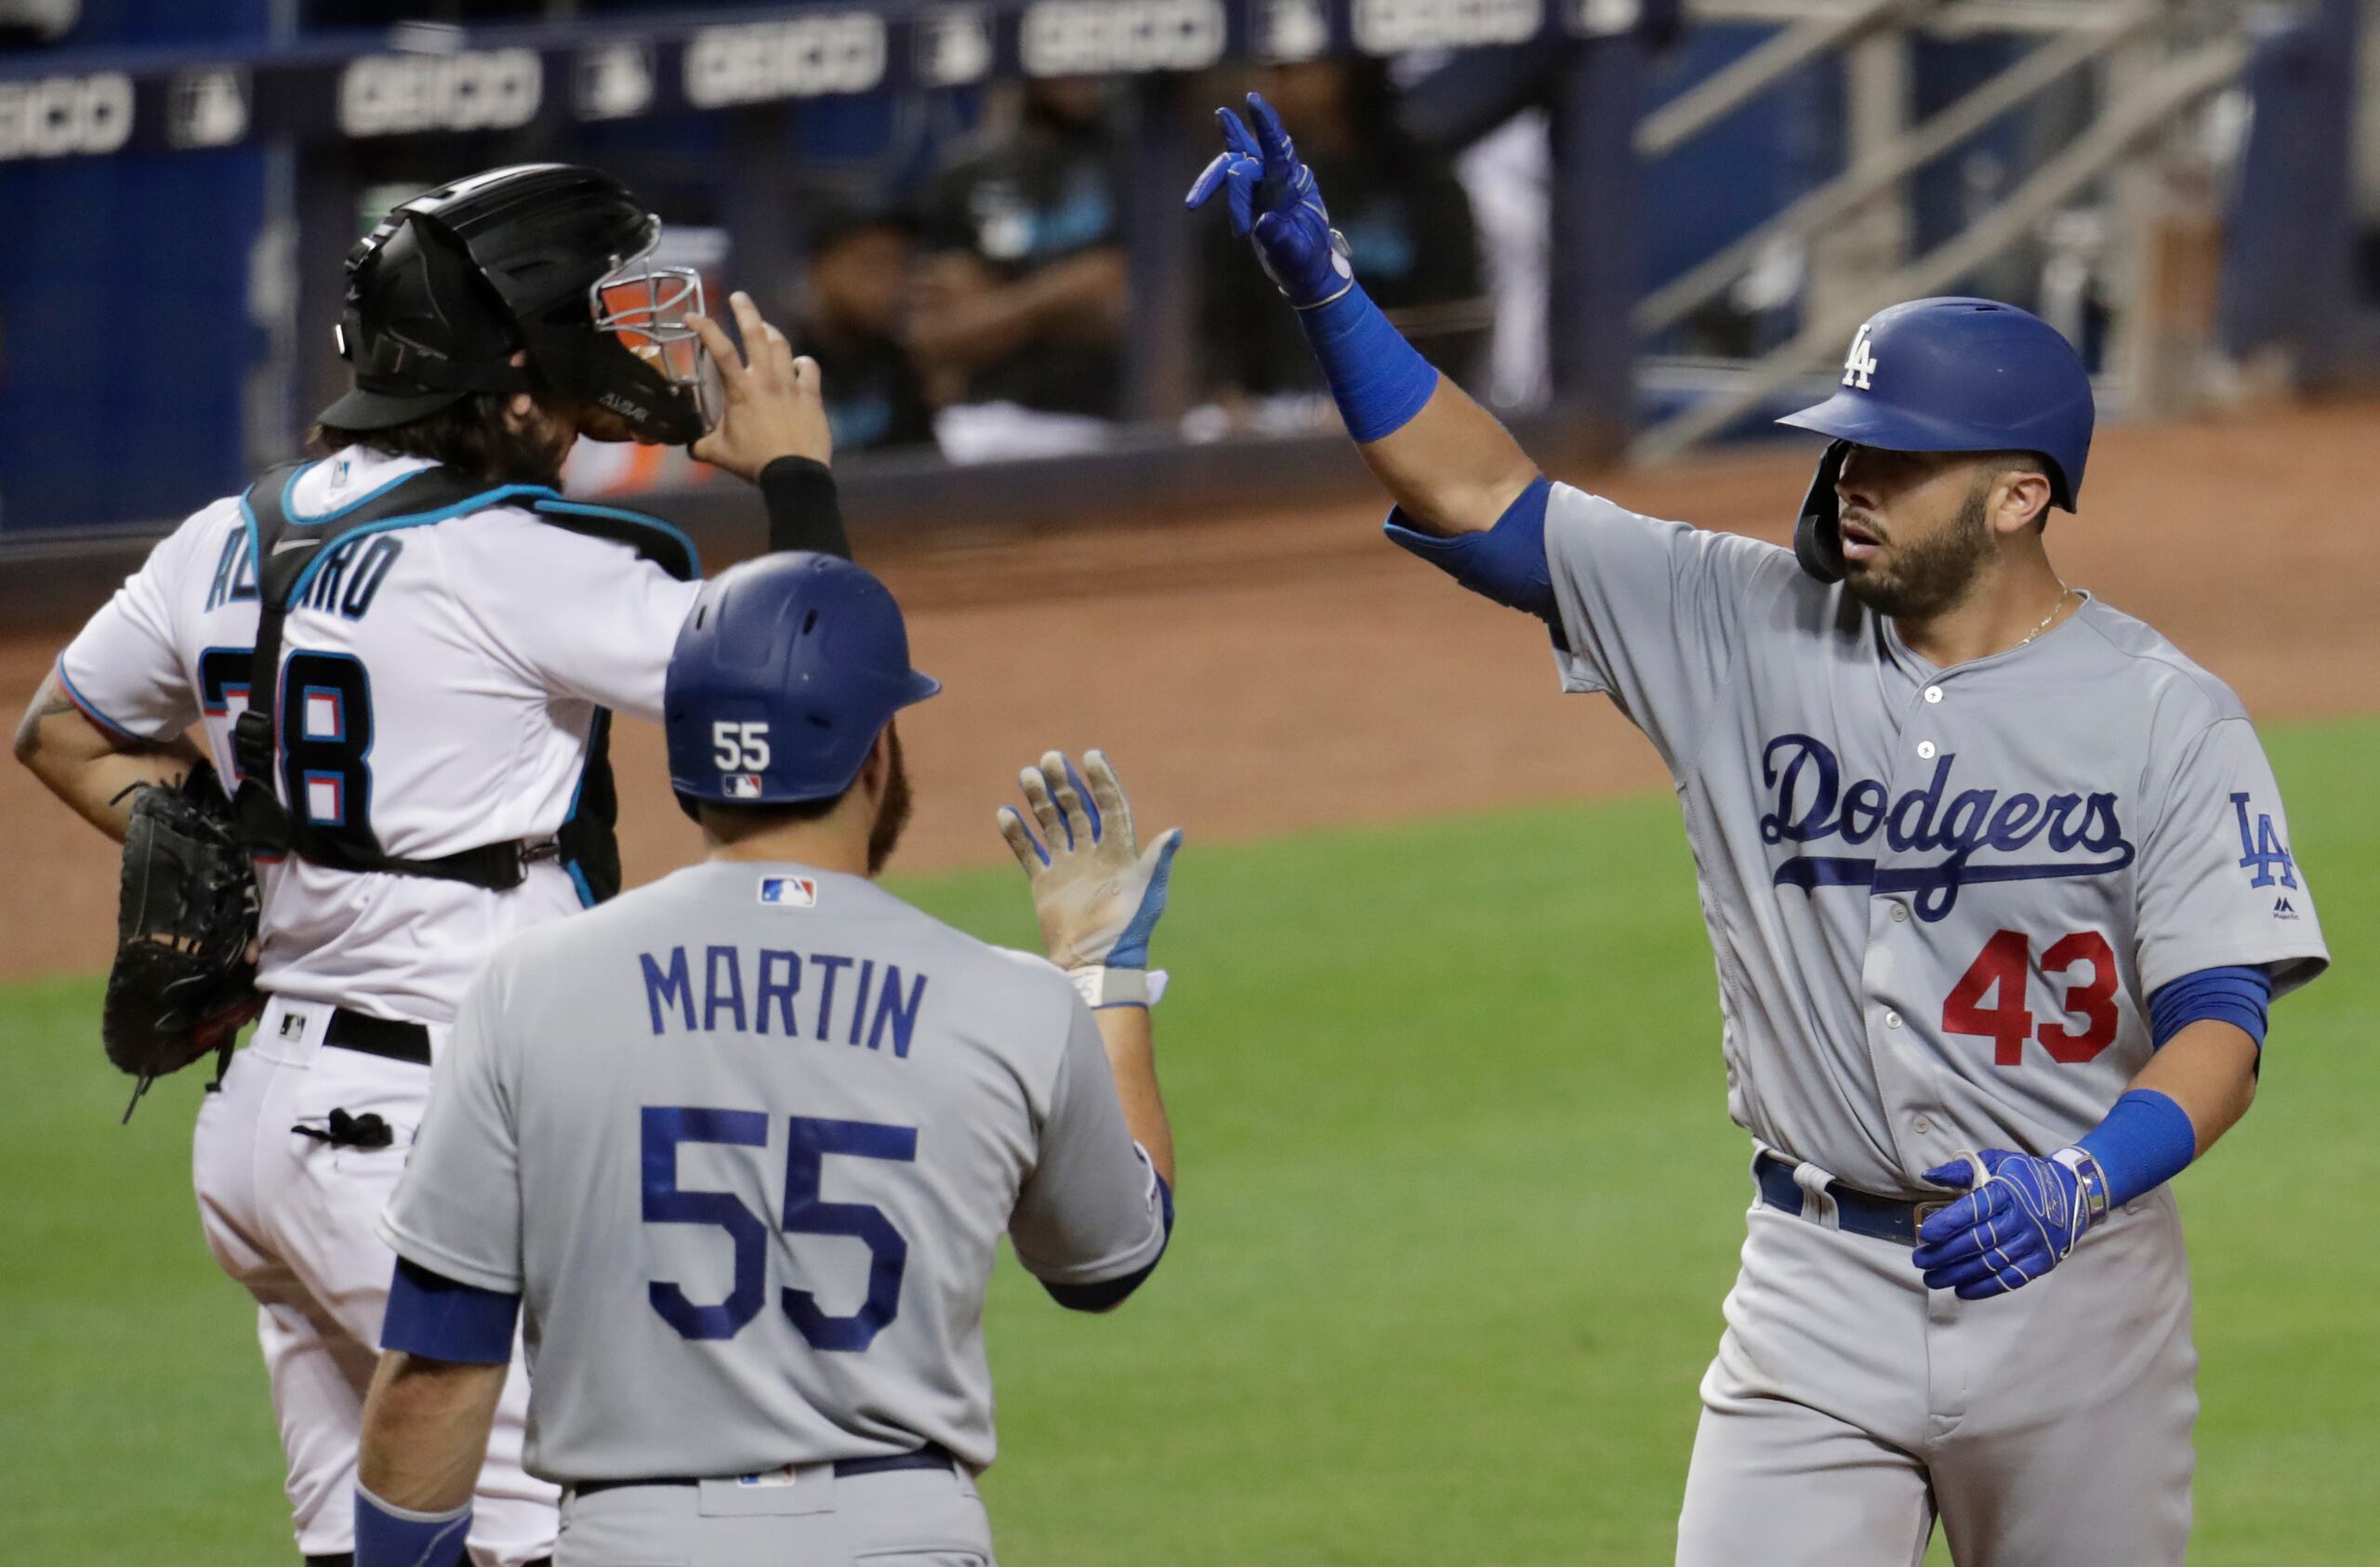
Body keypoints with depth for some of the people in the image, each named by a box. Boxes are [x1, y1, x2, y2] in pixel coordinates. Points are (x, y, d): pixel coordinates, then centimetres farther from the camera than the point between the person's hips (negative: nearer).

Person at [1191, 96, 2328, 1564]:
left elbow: (2222, 1024, -12)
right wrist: (1322, 280, -13)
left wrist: (2079, 1182, -31)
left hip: (2069, 1280, -2)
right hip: (1821, 1282, 2)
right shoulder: (1751, 625, 1)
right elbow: (1479, 496, -1)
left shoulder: (2167, 718, -6)